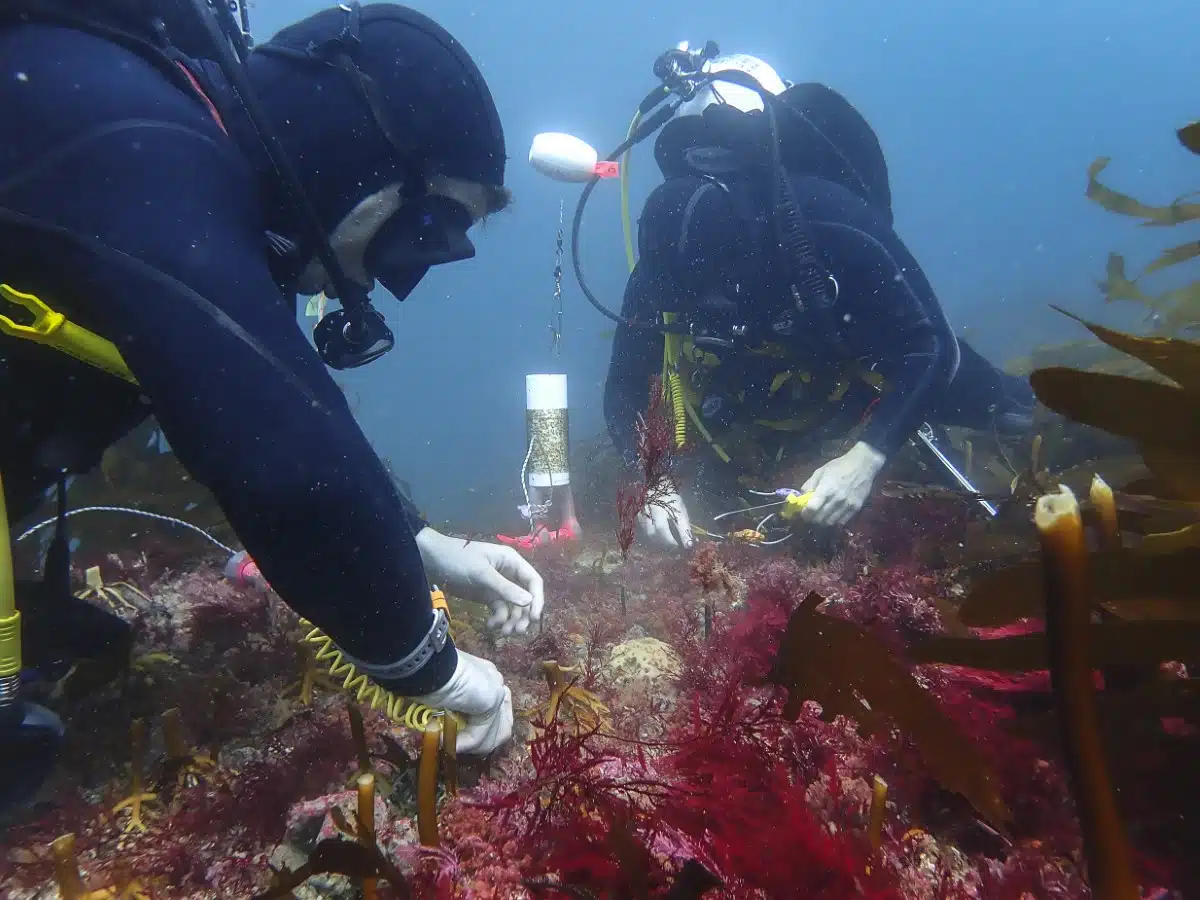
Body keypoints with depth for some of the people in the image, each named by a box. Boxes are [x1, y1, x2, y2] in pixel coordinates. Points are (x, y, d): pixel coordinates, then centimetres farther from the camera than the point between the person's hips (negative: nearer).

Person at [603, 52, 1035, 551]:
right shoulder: (660, 271, -31)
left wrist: (866, 457, -49)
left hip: (865, 362, -2)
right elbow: (623, 388, -25)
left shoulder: (836, 228, -41)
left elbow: (933, 346, -37)